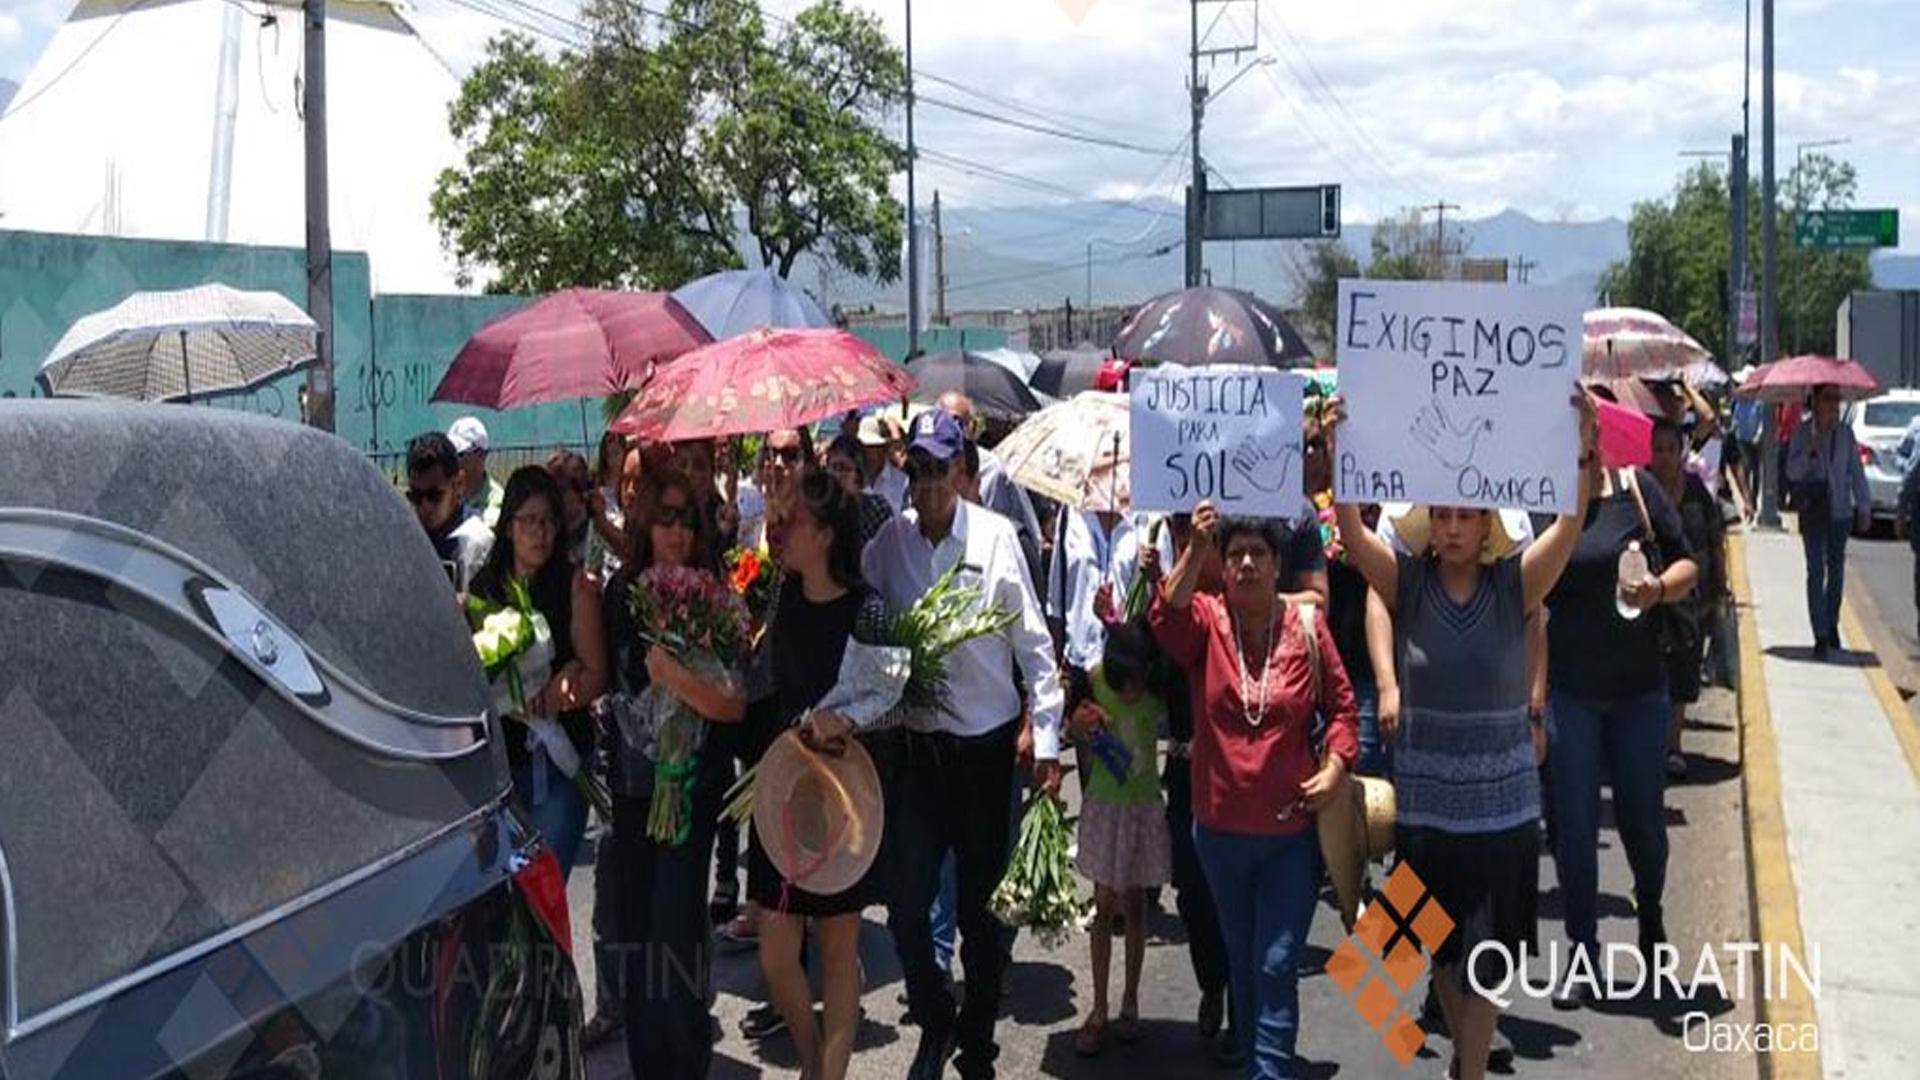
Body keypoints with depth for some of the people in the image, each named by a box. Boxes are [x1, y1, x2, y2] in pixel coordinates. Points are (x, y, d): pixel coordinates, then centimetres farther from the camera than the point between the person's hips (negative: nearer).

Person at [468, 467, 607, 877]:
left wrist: (552, 697, -20)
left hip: (556, 756, -3)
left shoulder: (576, 585, 0)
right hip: (495, 754, 3)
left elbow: (595, 675, -3)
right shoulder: (483, 586, 9)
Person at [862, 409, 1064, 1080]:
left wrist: (1046, 743, -5)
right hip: (916, 743, 2)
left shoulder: (995, 536, -8)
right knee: (906, 904, 2)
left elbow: (1033, 643, -5)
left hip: (986, 743, -2)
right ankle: (934, 1025, 28)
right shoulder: (890, 540, -1)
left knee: (980, 904, 10)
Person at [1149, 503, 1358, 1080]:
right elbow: (1166, 619, -28)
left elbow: (1342, 702, 4)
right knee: (1242, 962, 18)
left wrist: (1336, 765, -10)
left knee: (1278, 967, -4)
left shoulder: (1306, 626, -5)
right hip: (1221, 827, 2)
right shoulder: (1206, 621, -5)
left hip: (1293, 828, -2)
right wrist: (1194, 550, -39)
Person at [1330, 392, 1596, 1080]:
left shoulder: (1514, 584, -5)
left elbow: (1569, 527, -19)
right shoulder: (1407, 583, -3)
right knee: (1441, 947, 16)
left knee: (1486, 954, 1)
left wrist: (1583, 451, -34)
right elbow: (1353, 533, -18)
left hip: (1502, 803, -1)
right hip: (1425, 798, 2)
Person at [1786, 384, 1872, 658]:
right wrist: (1809, 451, -24)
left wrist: (1864, 507, 4)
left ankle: (1832, 625, 28)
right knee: (1816, 571, -6)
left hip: (1840, 511, 3)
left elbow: (1856, 471, 7)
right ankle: (1821, 636, -5)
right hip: (1813, 512, -3)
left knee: (1836, 569, 12)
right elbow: (1792, 472, -8)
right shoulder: (1803, 433, -4)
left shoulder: (1845, 433, 4)